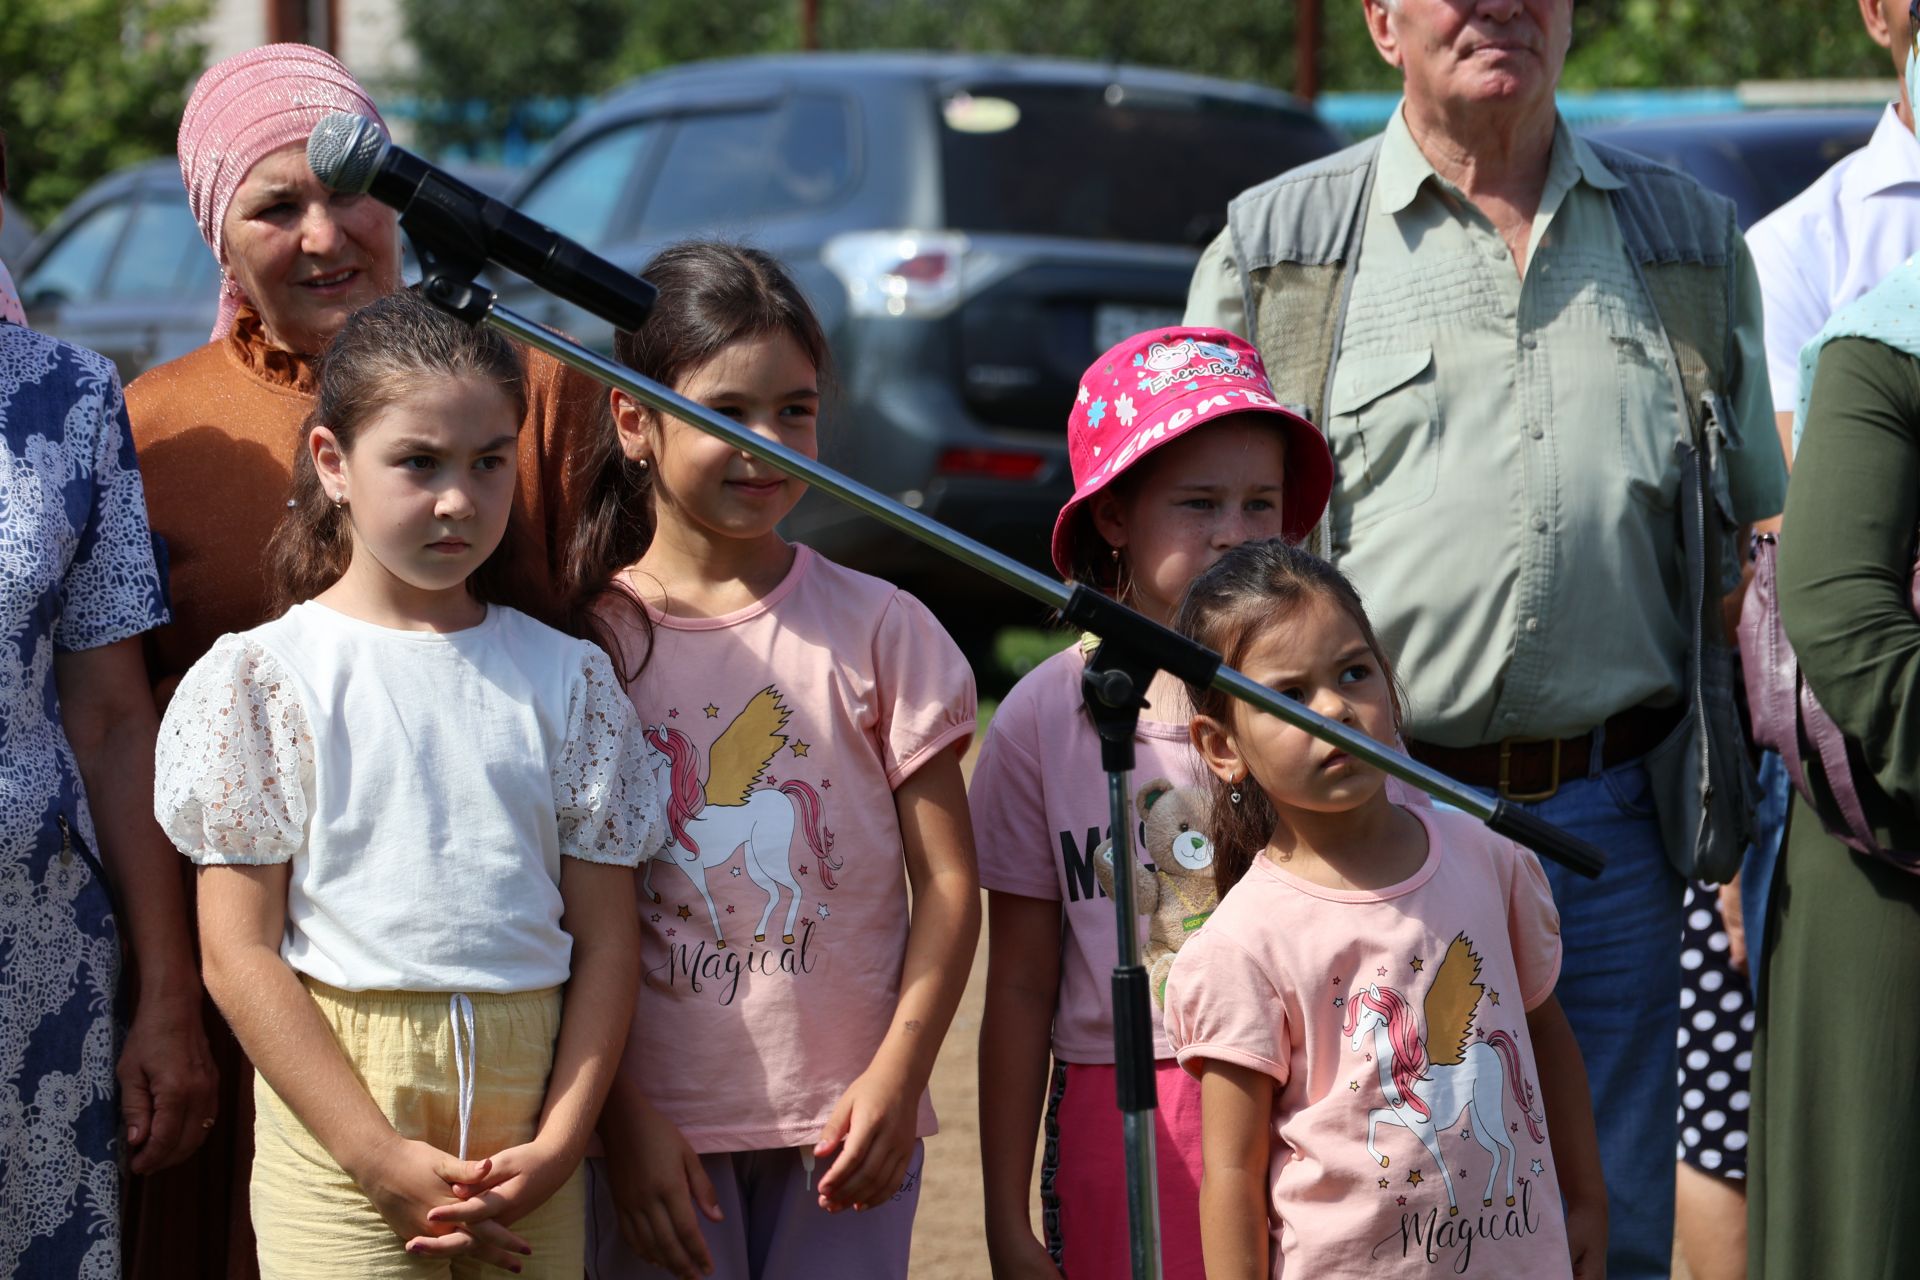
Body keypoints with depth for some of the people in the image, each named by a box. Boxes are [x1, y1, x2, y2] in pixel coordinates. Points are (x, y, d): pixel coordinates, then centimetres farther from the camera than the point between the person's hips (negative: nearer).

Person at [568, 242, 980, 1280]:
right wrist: (622, 1114, -8)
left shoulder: (876, 628, 2)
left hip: (846, 1119, 1)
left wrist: (895, 1076, -7)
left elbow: (947, 882, 3)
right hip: (658, 1126, -1)